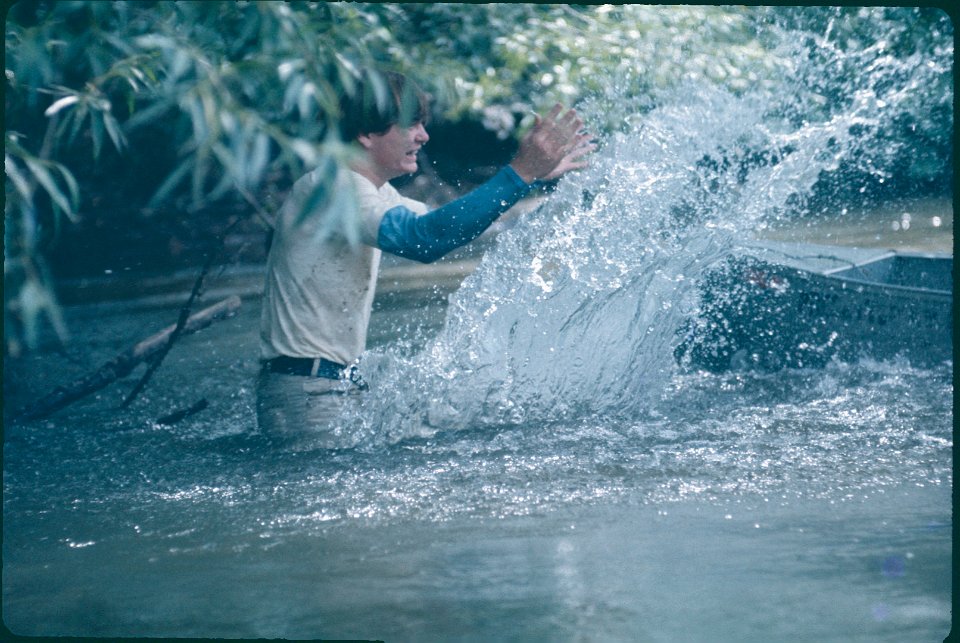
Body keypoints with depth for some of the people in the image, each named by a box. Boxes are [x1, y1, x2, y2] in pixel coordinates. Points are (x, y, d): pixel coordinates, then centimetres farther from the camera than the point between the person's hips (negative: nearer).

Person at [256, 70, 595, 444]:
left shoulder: (369, 190, 14)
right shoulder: (332, 189, -18)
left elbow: (449, 225, 26)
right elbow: (425, 238, -32)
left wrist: (536, 174, 18)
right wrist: (519, 174, -32)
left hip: (343, 385, 10)